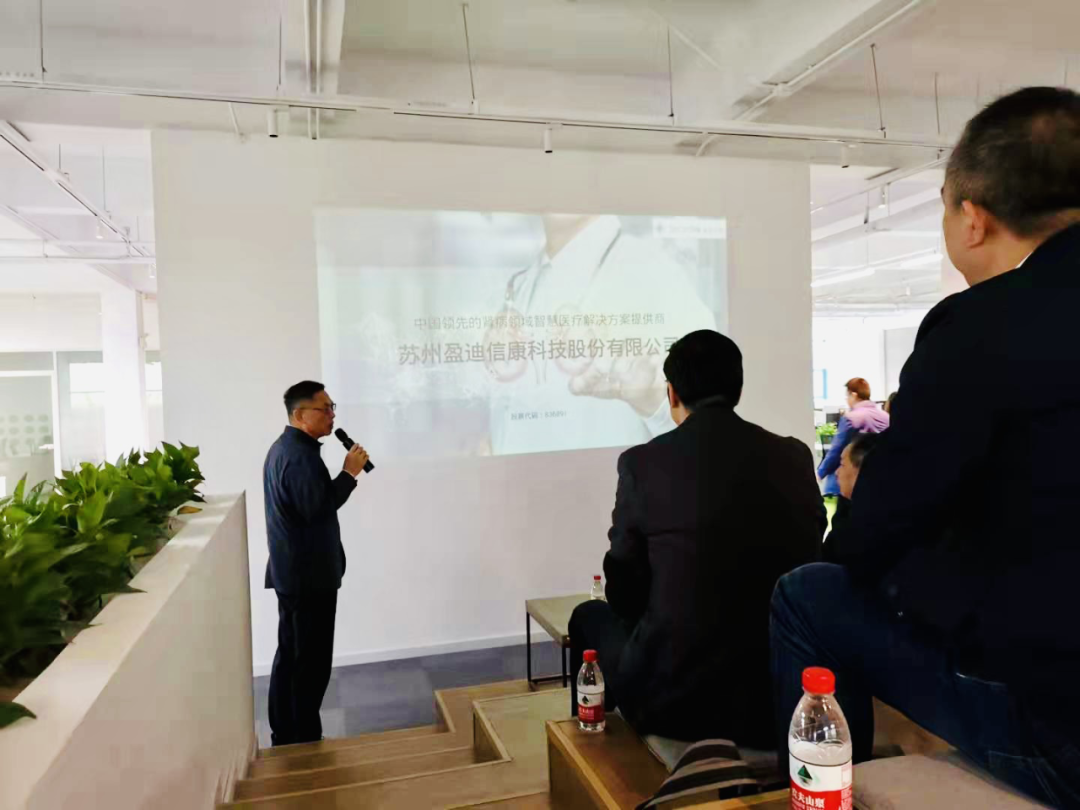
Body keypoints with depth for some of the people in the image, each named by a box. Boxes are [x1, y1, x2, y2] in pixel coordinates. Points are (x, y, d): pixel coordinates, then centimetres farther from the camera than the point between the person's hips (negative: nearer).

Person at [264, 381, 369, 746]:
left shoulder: (285, 446, 14)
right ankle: (304, 741, 10)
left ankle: (285, 736, 27)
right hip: (309, 574, -11)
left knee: (291, 655, 17)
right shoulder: (301, 454, -20)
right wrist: (350, 472, -17)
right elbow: (317, 507, -25)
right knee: (311, 660, 0)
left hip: (291, 570, 11)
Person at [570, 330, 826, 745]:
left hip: (676, 697, -4)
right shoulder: (796, 457, -1)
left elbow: (624, 593, -2)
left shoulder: (643, 462, -11)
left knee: (591, 616, 25)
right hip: (786, 691, 4)